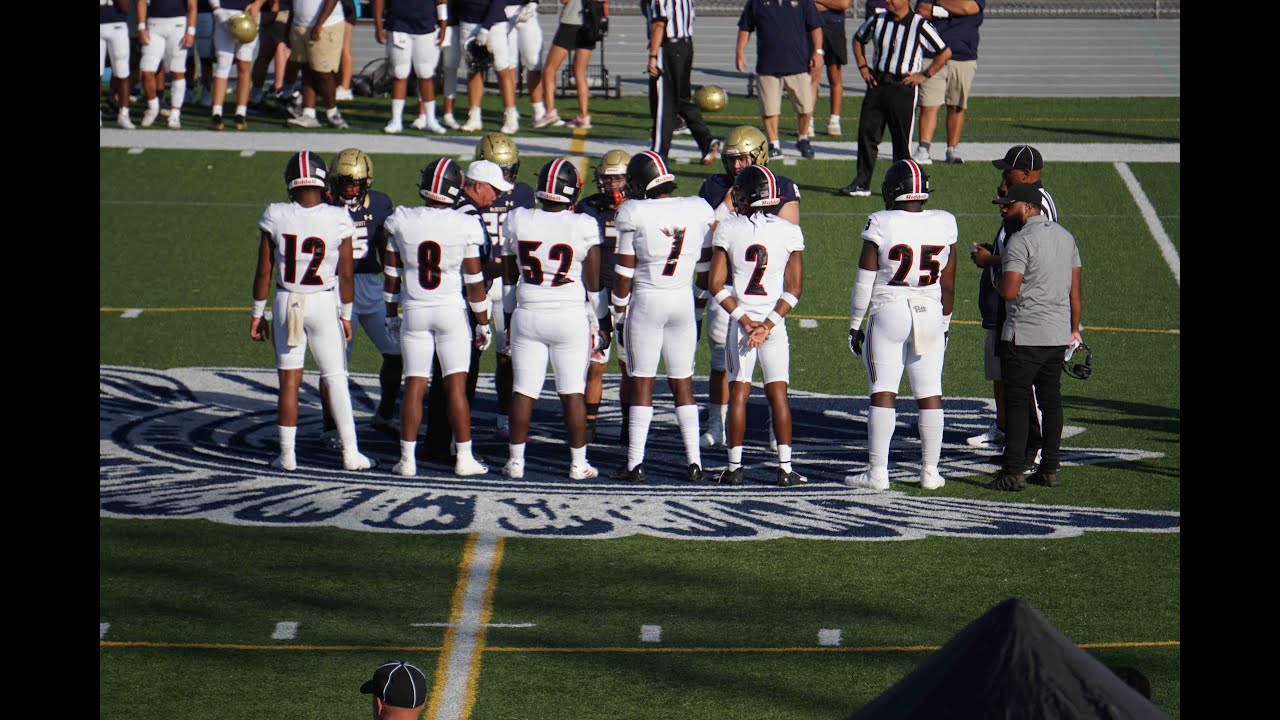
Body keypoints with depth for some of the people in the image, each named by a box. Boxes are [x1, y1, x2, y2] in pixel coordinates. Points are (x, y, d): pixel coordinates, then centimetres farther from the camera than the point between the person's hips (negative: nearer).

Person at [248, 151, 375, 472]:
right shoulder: (337, 220, -11)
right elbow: (346, 276, -4)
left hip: (286, 302, 1)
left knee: (289, 380, 7)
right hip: (324, 302, -1)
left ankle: (287, 454, 8)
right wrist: (346, 316, 8)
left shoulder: (276, 217, -9)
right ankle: (350, 452, 4)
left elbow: (264, 271, -3)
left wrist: (258, 313, 8)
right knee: (335, 379, 7)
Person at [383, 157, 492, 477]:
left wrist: (391, 314, 16)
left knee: (414, 386, 6)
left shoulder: (401, 223, -6)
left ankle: (408, 459, 5)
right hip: (451, 312, -2)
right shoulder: (464, 227, -11)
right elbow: (474, 281, -6)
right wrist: (483, 322, 5)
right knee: (456, 386, 3)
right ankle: (464, 458, 5)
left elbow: (392, 275, 3)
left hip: (415, 312, 2)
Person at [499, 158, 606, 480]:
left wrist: (508, 318, 17)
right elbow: (594, 283, -4)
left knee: (524, 390, 8)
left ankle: (516, 460, 11)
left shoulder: (517, 222, -4)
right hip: (570, 317, -2)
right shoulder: (583, 227, -11)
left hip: (527, 316, 2)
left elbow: (509, 278, 6)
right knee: (572, 392, 5)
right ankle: (578, 463, 9)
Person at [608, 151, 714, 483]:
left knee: (642, 383, 3)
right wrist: (699, 307, 18)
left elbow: (625, 271, -7)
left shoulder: (635, 214, -13)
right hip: (684, 302, 3)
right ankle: (694, 461, 7)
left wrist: (619, 307, 5)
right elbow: (705, 268, 7)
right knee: (683, 383, 11)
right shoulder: (699, 211, -1)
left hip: (646, 301, -3)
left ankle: (635, 462, 4)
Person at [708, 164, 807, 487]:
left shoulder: (728, 229, -7)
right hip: (773, 320, 1)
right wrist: (769, 324, -6)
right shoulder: (789, 232, -3)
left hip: (739, 319, -1)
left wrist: (744, 319, -6)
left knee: (739, 391, 4)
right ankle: (785, 467, 2)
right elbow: (794, 288, -3)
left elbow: (716, 285, -7)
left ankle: (734, 466, 4)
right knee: (778, 393, 4)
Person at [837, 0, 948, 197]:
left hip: (903, 87, -4)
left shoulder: (919, 26, -8)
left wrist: (924, 75, -6)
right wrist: (863, 67, 13)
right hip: (877, 83, 4)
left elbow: (945, 53, -2)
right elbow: (858, 39, 24)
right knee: (867, 131, 1)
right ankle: (862, 183, 7)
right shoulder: (877, 21, 5)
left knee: (901, 138, 0)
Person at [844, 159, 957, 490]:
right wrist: (944, 323, 21)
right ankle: (930, 471, 11)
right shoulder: (943, 226, 1)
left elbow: (864, 282, -5)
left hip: (888, 314, -3)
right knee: (930, 394, 8)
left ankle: (878, 471, -2)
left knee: (883, 392, -1)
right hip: (930, 315, 3)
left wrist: (855, 325, 5)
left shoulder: (882, 225, -9)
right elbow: (948, 285, 8)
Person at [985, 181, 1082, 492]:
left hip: (1025, 334, -7)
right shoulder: (1066, 237, 11)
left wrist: (999, 276, 2)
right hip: (1058, 333, 7)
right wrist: (1074, 329, 20)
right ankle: (1049, 469, 15)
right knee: (1051, 401, 12)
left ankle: (1014, 471, -5)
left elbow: (1009, 291, -19)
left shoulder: (1020, 241, -14)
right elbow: (1074, 291, 13)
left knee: (1017, 402, -3)